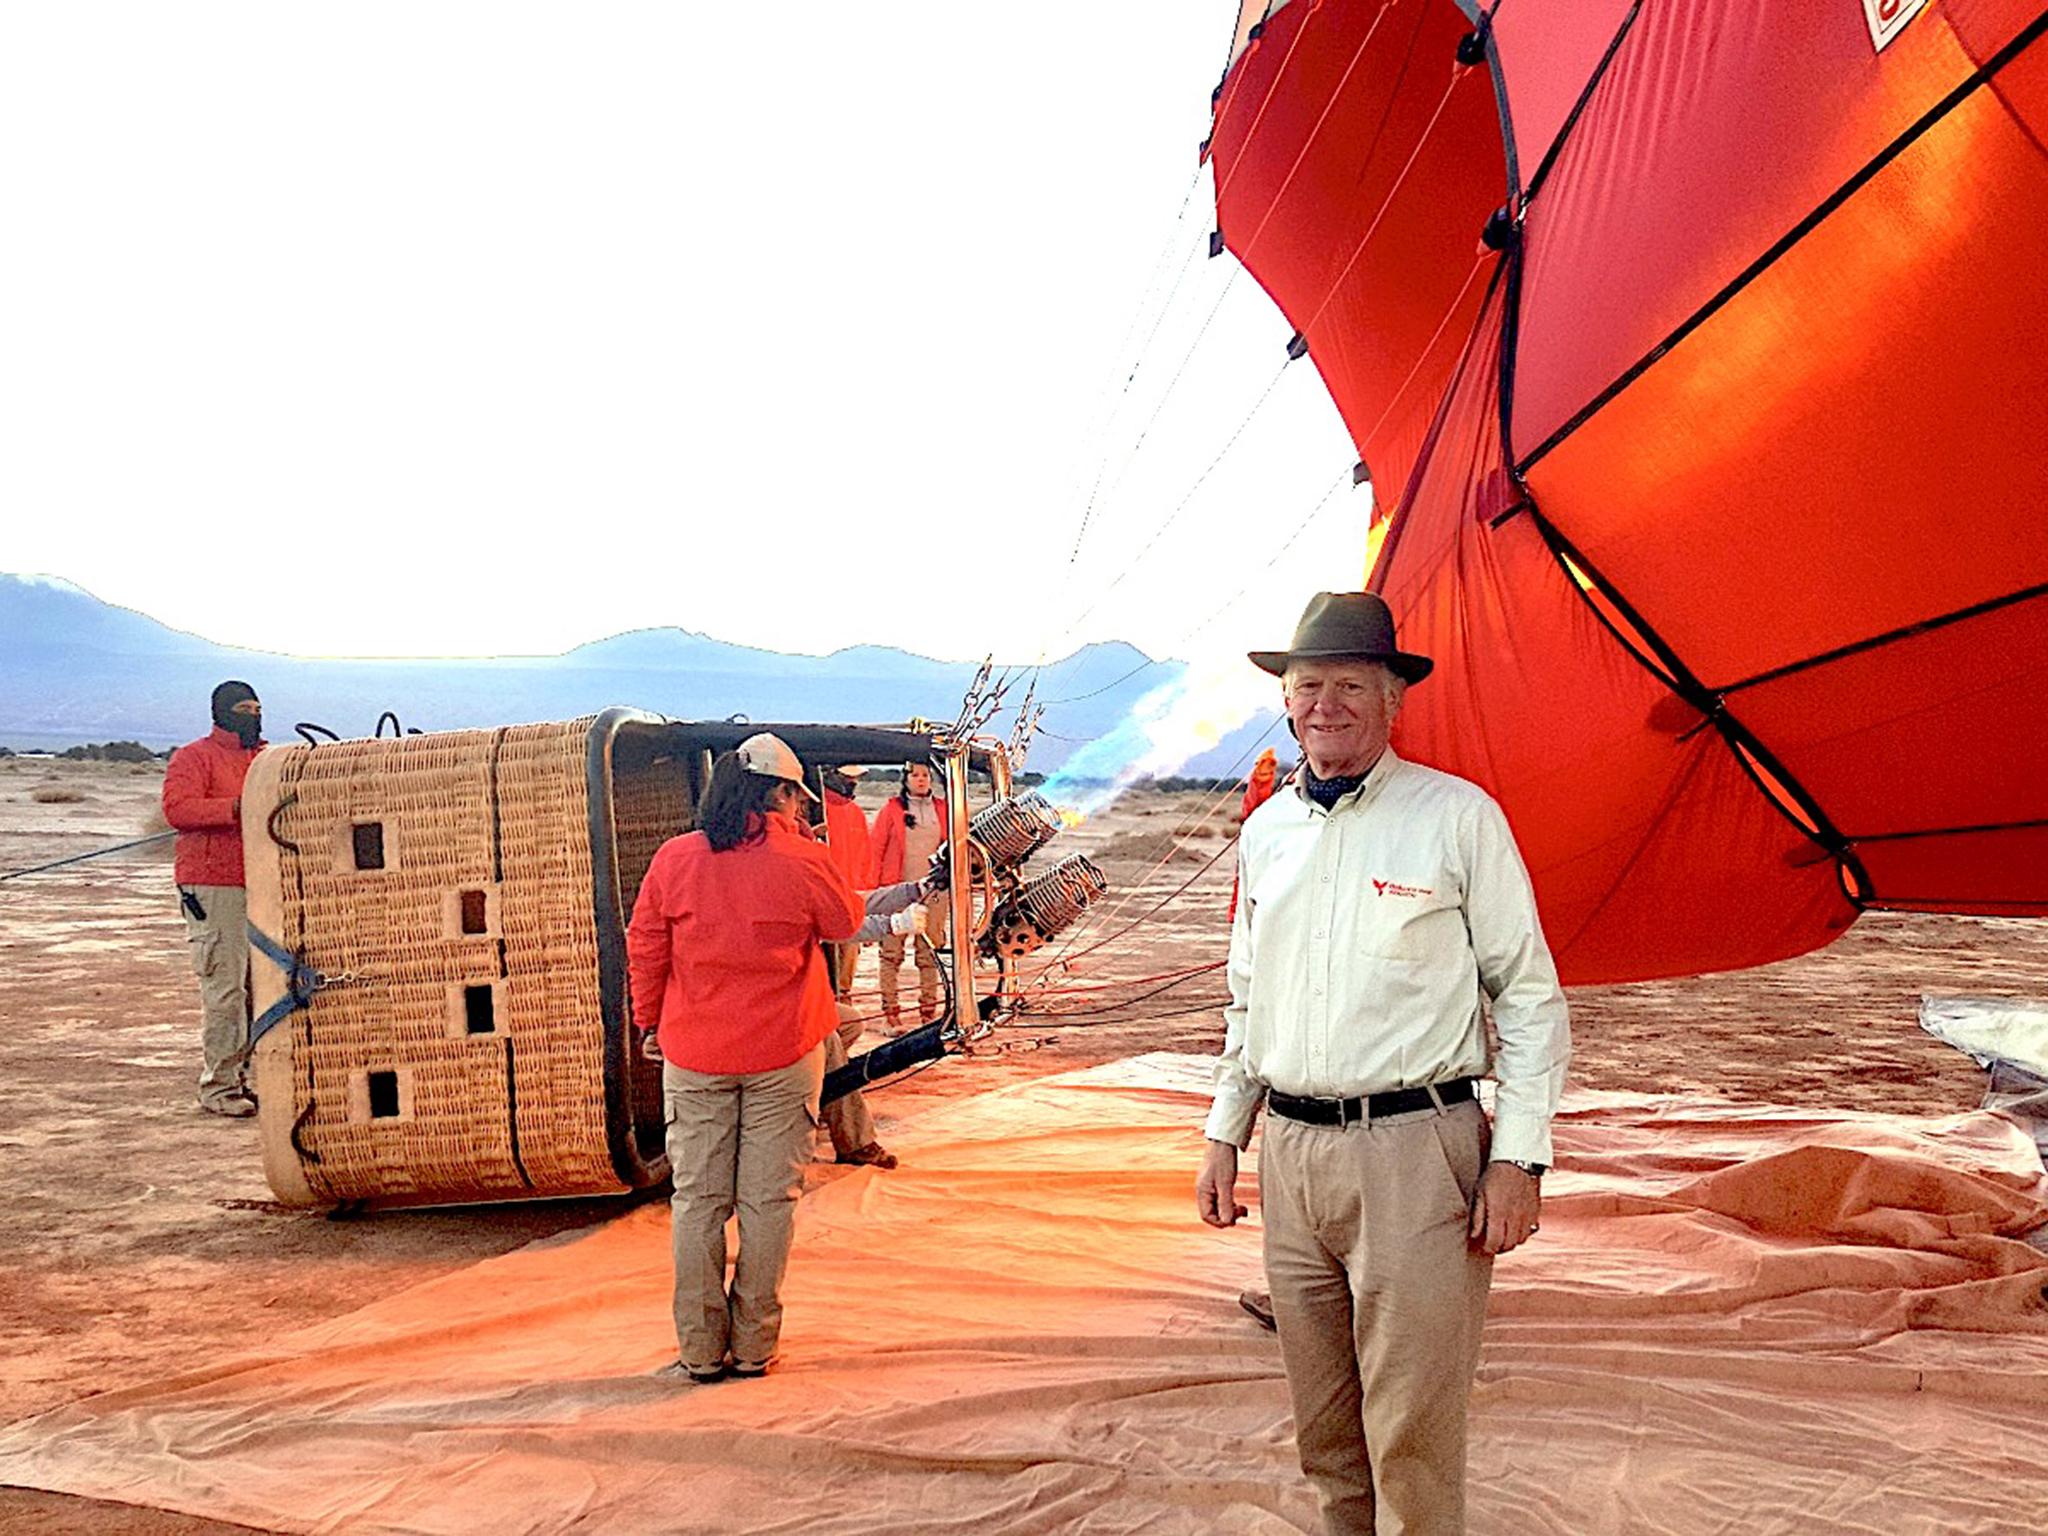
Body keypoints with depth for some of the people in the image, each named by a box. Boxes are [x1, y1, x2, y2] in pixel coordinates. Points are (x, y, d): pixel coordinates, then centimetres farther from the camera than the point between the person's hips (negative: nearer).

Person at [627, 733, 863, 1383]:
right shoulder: (802, 861, -10)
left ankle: (700, 1349, 14)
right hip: (782, 1056, -2)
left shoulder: (674, 859, -4)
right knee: (768, 1198, 7)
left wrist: (650, 1021, 17)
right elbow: (846, 923, 7)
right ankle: (753, 1346, 13)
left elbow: (643, 949, 3)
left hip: (693, 1058, 2)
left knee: (697, 1198, 10)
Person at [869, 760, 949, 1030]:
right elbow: (877, 849, 2)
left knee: (929, 954, 4)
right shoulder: (891, 809, 3)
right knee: (892, 953, -1)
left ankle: (928, 1011, 10)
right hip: (898, 891, -2)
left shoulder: (942, 808, 12)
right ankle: (891, 1013, 3)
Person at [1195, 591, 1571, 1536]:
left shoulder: (1458, 816, -3)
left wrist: (1519, 1157, -8)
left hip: (1414, 1150, -5)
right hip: (1290, 1153, 5)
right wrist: (1224, 1133, 17)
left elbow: (1529, 996, -2)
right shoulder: (1264, 832, 13)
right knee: (1323, 1423, 14)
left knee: (1411, 1428, -4)